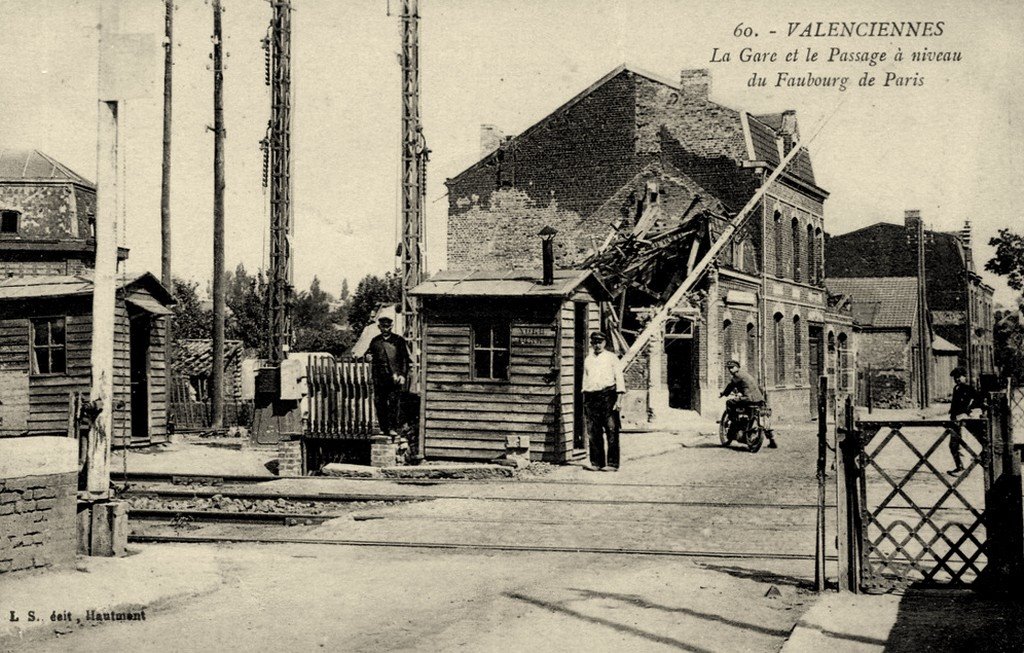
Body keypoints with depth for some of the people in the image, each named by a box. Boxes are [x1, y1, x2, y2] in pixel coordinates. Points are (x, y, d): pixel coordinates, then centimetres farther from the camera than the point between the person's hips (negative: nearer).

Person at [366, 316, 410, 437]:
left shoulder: (399, 340, 6)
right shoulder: (375, 341, 15)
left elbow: (405, 359, 3)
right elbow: (370, 353, 26)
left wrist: (402, 375, -7)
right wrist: (368, 355, 1)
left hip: (394, 376, -3)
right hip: (379, 377, 3)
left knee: (394, 402, -8)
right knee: (379, 402, 0)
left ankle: (393, 428, -6)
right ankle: (383, 428, 7)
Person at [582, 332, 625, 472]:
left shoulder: (611, 357, 5)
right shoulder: (587, 360, 18)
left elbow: (619, 378, 1)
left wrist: (619, 399, -9)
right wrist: (584, 400, 14)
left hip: (608, 394, -4)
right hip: (591, 396, 4)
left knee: (611, 431, -6)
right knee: (593, 432, 3)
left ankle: (612, 464, -5)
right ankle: (596, 463, 8)